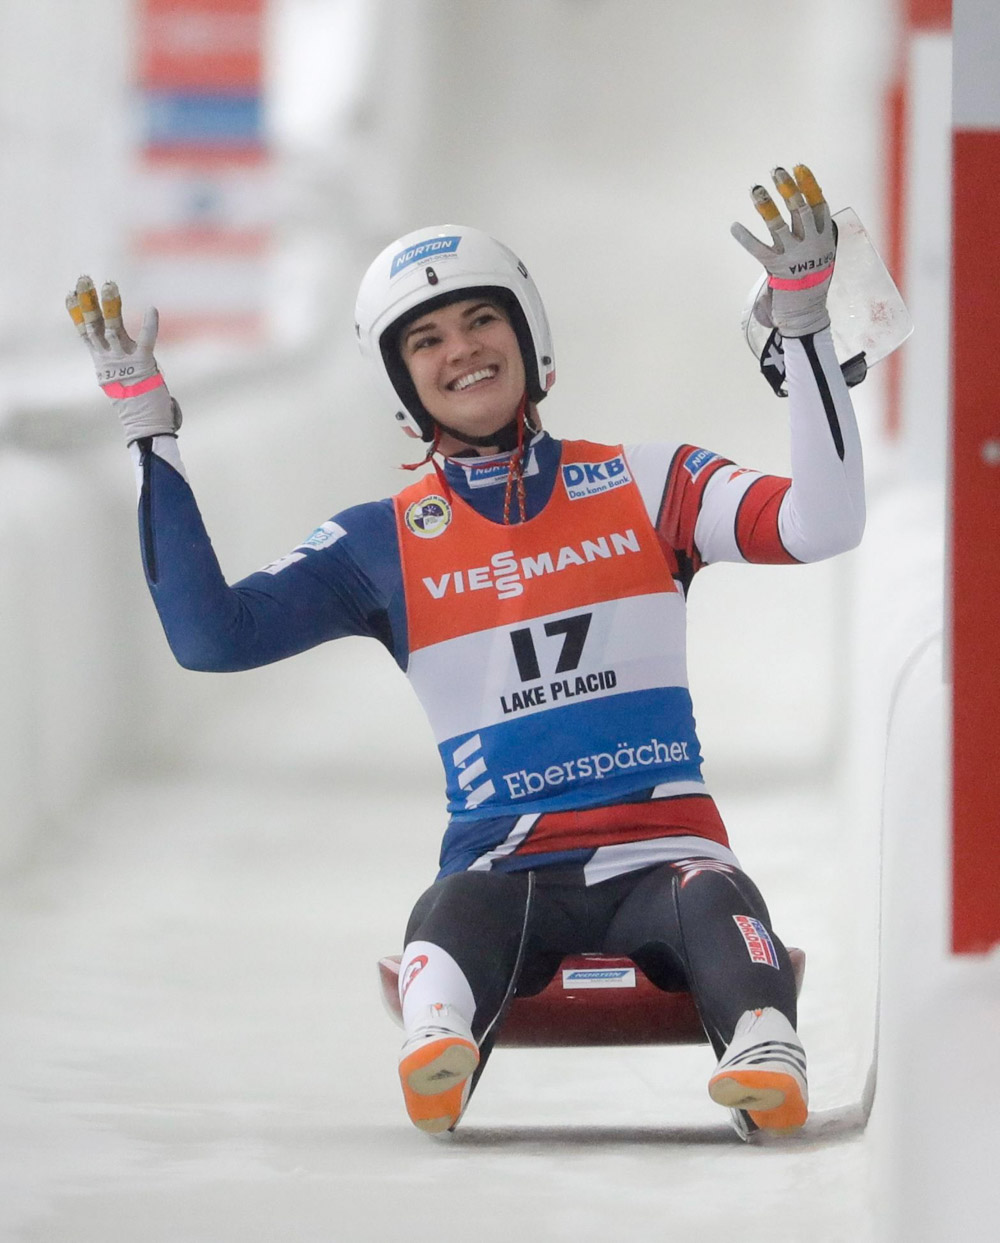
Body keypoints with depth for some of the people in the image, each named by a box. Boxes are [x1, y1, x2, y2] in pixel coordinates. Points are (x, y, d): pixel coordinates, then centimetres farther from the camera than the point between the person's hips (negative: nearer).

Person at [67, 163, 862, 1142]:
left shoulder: (644, 485, 11)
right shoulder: (384, 544, 12)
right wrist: (148, 430, 0)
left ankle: (765, 1058, -61)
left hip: (662, 852, 0)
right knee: (453, 917, -36)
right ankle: (439, 1044, -64)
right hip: (504, 868, 0)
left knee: (718, 907, -35)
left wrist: (802, 320, -9)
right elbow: (209, 637, 3)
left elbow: (822, 525, -3)